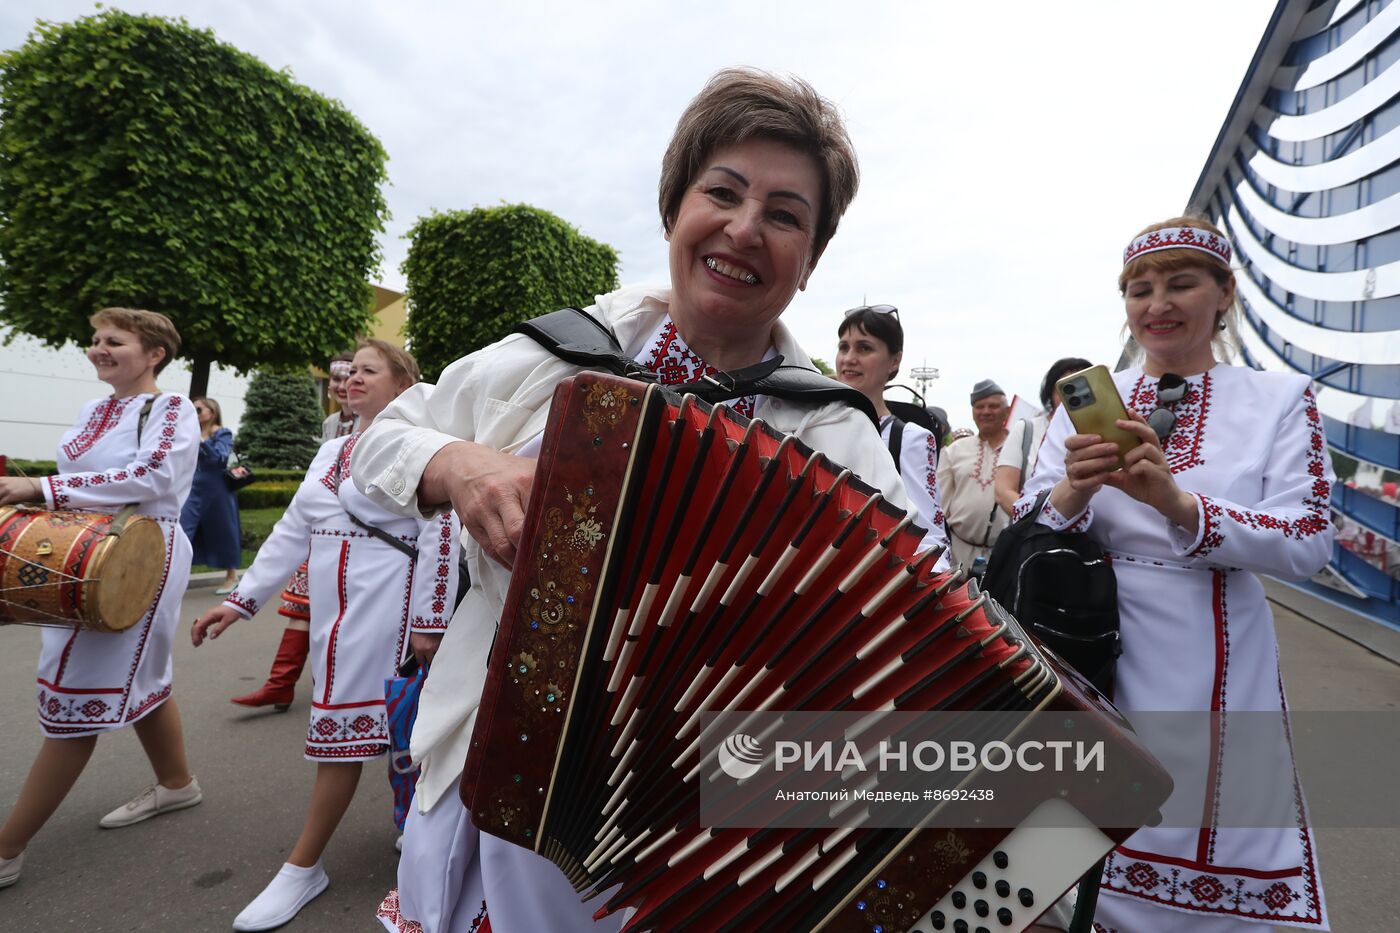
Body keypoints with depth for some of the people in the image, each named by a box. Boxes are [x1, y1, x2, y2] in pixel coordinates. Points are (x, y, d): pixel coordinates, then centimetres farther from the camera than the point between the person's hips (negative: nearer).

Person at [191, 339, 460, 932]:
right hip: (333, 607, 7)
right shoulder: (331, 451, 14)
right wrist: (240, 600, 11)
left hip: (387, 609, -7)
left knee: (346, 725, -1)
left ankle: (302, 868, 15)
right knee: (347, 725, 14)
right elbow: (292, 530, 16)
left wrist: (430, 622, -14)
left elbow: (442, 538, -13)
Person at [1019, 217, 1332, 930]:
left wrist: (1176, 502, -28)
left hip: (1217, 666, 0)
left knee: (1218, 834, 12)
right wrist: (1072, 492, -25)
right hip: (1097, 655, 1)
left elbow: (1308, 544, -11)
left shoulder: (1281, 399, 0)